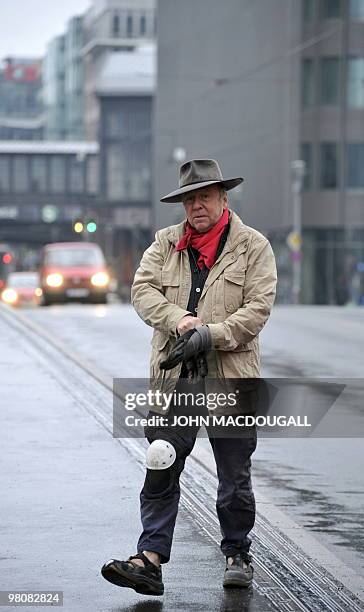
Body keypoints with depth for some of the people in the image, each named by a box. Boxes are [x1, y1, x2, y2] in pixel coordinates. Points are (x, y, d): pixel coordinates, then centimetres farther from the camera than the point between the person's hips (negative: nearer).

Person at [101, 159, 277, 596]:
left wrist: (207, 335, -17)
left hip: (231, 377, -2)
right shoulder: (166, 243, 12)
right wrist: (178, 319, -16)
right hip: (173, 378, 2)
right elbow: (142, 289, 2)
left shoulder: (253, 245, 2)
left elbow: (258, 307, -7)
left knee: (235, 476, 8)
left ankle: (237, 555, 24)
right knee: (160, 471, -5)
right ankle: (150, 559, -7)